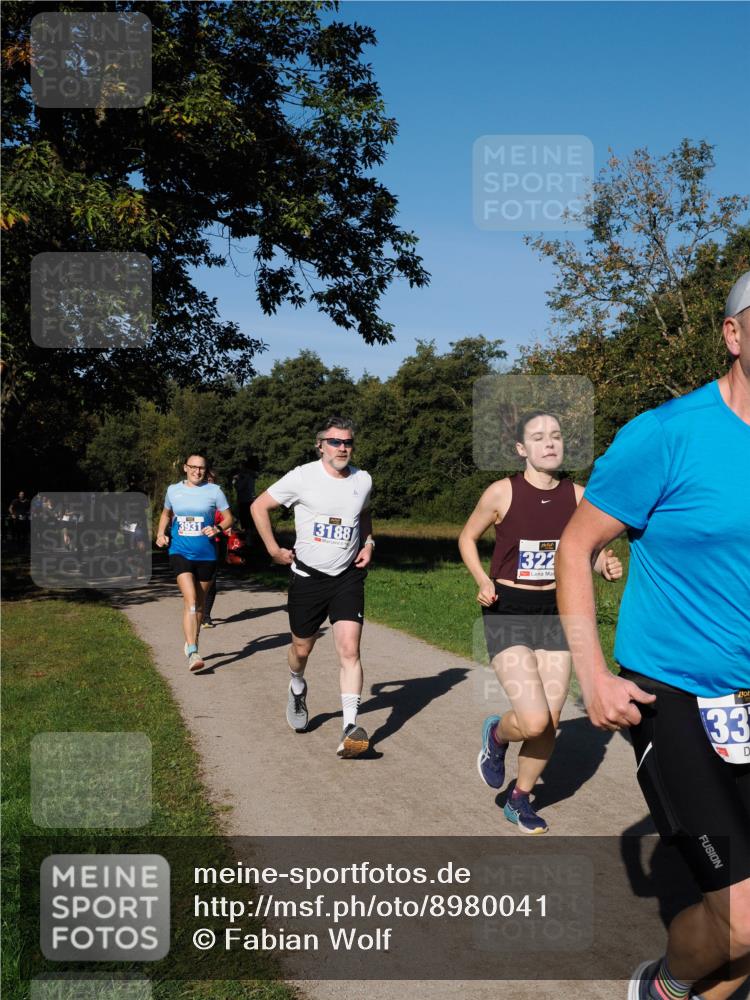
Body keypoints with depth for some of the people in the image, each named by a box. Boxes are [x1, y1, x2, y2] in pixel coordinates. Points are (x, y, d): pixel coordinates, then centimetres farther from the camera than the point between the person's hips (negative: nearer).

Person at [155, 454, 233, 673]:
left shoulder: (214, 491, 1)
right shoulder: (173, 490, 6)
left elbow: (228, 517, 5)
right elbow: (166, 513, 24)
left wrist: (218, 528, -15)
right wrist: (160, 533, 7)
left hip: (206, 554, 1)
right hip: (180, 553, -1)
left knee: (199, 603, 14)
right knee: (190, 600, -18)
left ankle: (192, 641, 35)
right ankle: (192, 653, -22)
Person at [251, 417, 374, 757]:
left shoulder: (363, 480, 1)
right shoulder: (302, 477, -11)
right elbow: (259, 506, -1)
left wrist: (368, 543, 7)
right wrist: (274, 549, -3)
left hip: (348, 576, 1)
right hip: (307, 576, -1)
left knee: (349, 650, -13)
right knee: (302, 647, 15)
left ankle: (350, 728, -14)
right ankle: (297, 690, 48)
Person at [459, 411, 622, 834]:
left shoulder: (578, 496, -2)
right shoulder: (502, 492, -11)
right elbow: (468, 538, 4)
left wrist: (605, 566, -12)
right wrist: (483, 581, -12)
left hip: (555, 613, 4)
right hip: (508, 613, -4)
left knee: (551, 721, 5)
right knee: (534, 721, -16)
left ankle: (521, 799, 30)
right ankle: (497, 735, 21)